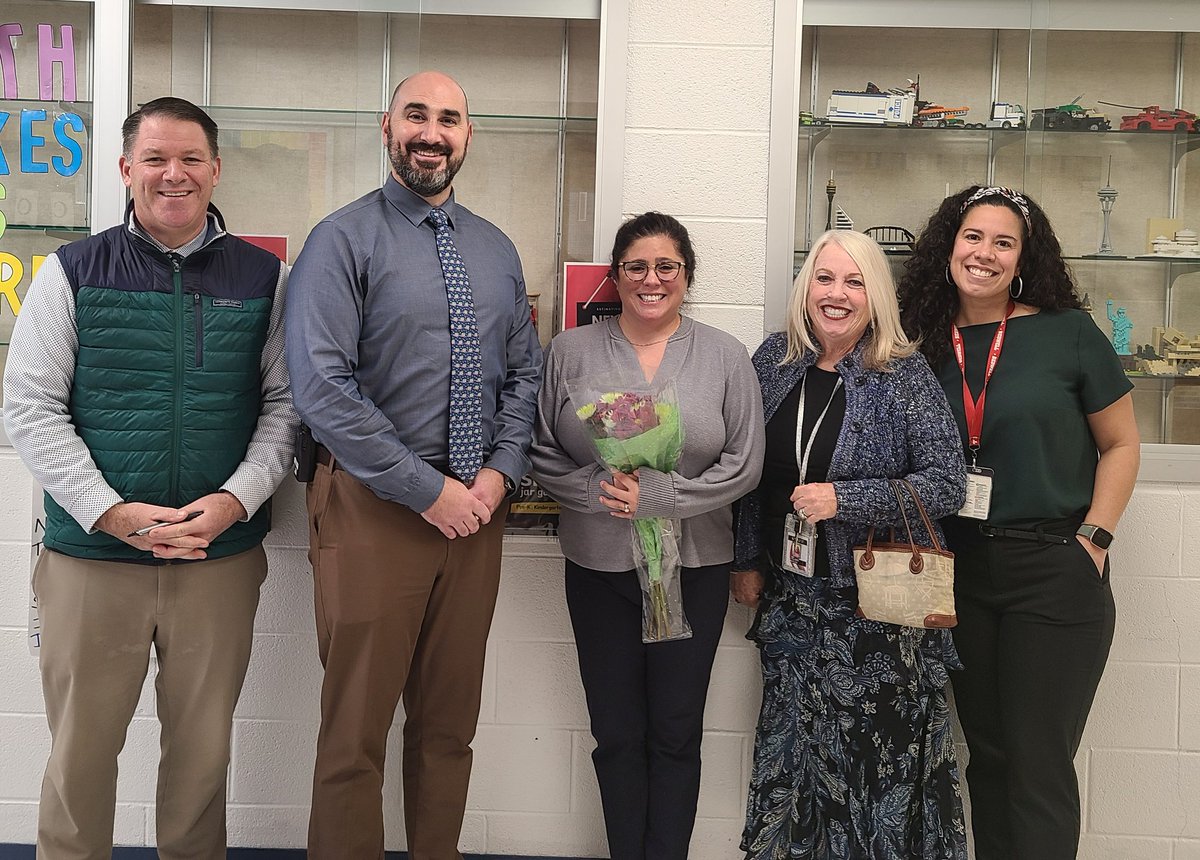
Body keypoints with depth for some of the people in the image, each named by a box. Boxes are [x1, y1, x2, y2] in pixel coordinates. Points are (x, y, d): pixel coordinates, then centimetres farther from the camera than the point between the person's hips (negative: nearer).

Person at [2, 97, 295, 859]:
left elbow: (284, 402, 4)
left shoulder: (265, 278, 5)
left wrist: (236, 499, -11)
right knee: (81, 750, 11)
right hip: (92, 552, 0)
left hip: (223, 555, 1)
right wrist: (112, 511, -12)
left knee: (203, 750, 12)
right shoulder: (71, 272, 3)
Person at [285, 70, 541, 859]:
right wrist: (429, 490, -15)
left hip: (476, 507, 5)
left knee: (451, 725, 15)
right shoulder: (345, 239, -6)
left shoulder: (497, 250, 12)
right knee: (356, 731, 4)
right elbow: (322, 387, -15)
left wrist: (498, 473, -4)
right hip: (374, 505, -5)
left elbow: (525, 375, 13)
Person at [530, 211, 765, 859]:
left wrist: (658, 496, -14)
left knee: (676, 733, 9)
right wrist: (600, 489, -15)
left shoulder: (725, 356, 1)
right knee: (616, 733, 11)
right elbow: (543, 456, 2)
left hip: (694, 568, 0)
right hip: (599, 567, 1)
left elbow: (744, 464, -4)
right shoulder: (571, 351, 3)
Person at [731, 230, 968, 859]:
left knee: (881, 750, 0)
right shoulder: (774, 360, 4)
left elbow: (946, 483, -11)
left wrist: (843, 498, -19)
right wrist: (748, 560, 12)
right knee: (791, 747, 13)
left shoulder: (904, 375, -8)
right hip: (790, 591, 4)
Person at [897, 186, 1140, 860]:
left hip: (1054, 570, -3)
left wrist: (1092, 540, -8)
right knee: (988, 753, 15)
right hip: (961, 569, 4)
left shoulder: (1068, 334, -5)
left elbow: (1121, 445, 1)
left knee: (1037, 762, 1)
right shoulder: (926, 344, 4)